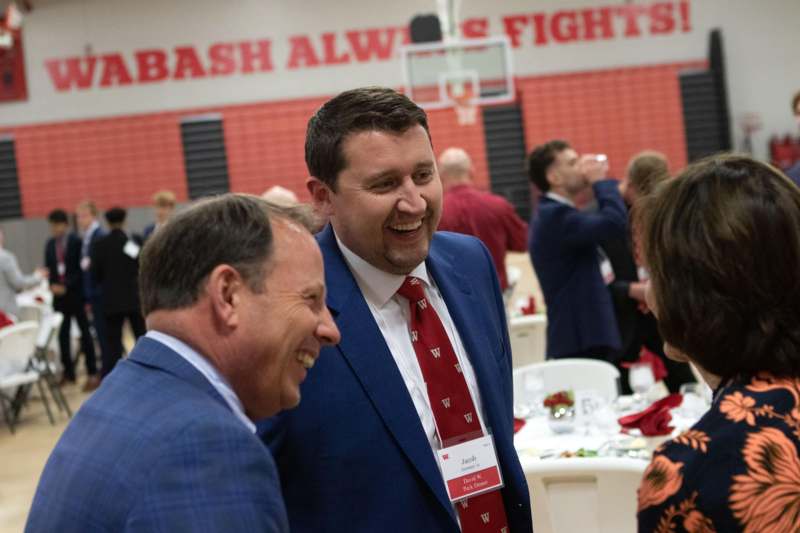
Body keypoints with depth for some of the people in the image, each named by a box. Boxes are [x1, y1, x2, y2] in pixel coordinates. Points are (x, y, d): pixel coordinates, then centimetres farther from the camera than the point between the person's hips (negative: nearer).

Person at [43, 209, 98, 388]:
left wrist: (66, 286, -15)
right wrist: (52, 285, -6)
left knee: (85, 334, 1)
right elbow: (49, 269, 12)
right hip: (59, 295, 5)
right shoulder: (50, 245, 9)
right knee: (63, 335, 6)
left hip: (76, 294, -5)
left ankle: (92, 373, 5)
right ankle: (68, 372, 14)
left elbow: (82, 269, -9)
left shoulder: (77, 242, -7)